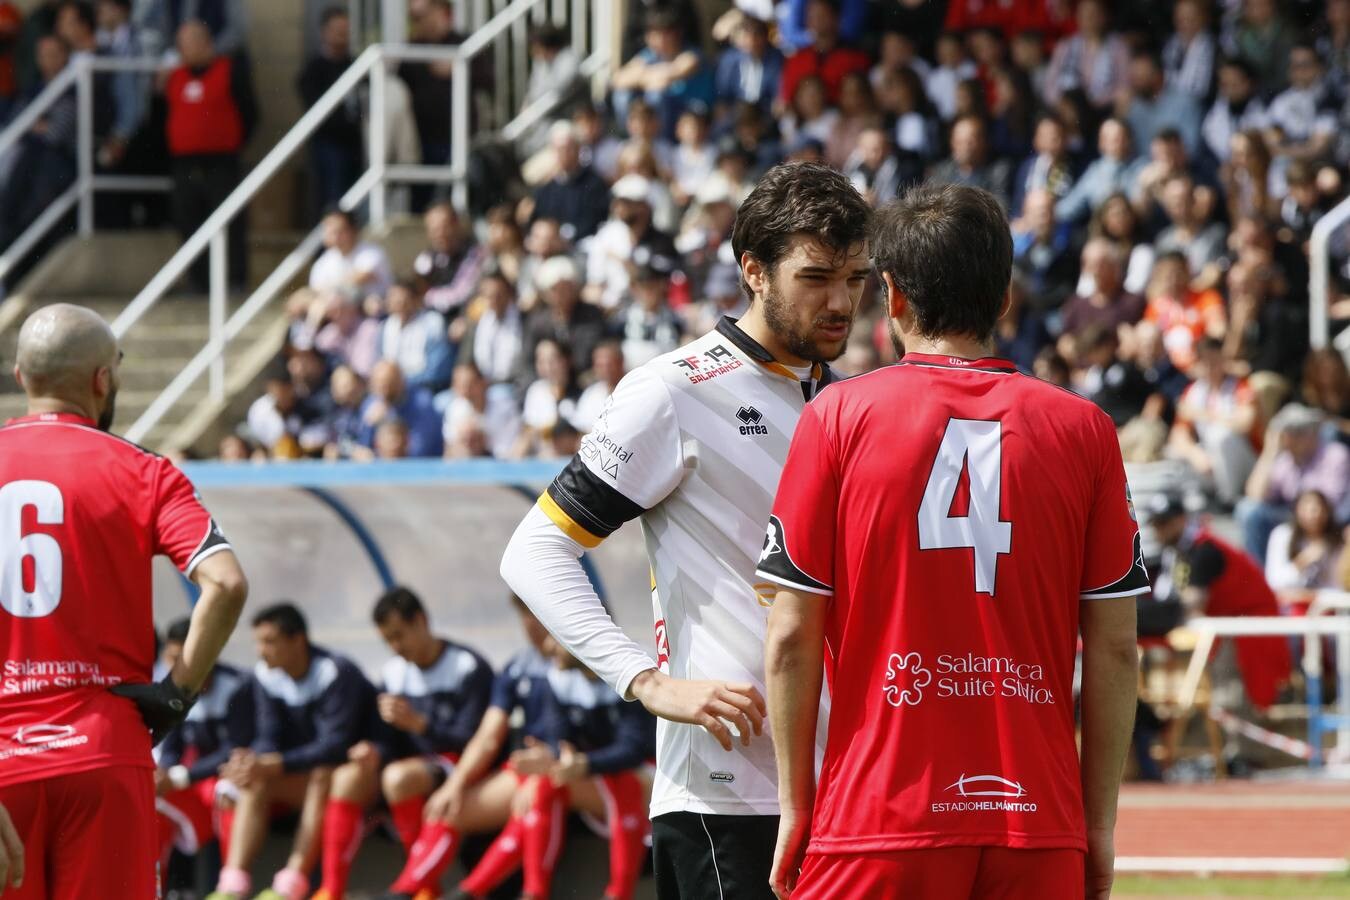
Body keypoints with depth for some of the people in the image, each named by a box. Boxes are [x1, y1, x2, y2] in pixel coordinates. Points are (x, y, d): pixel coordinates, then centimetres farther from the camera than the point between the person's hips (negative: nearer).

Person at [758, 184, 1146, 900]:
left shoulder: (839, 417, 0)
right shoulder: (1083, 430, 5)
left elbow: (791, 638, -1)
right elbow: (1114, 648, 4)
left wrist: (795, 806, 7)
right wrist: (1099, 821, 11)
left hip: (880, 821, -2)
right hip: (1040, 827, 2)